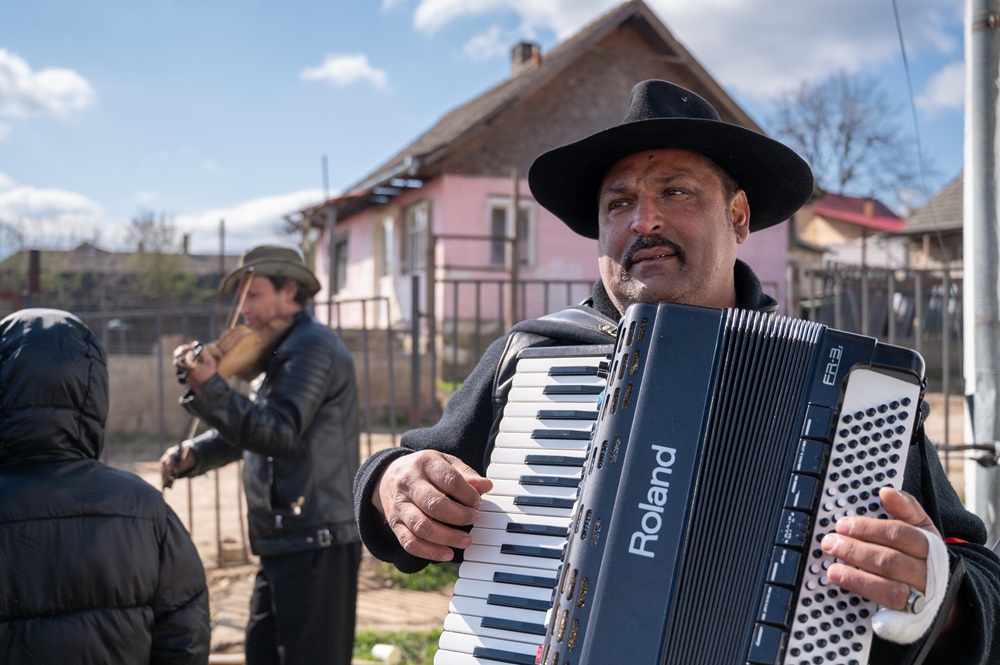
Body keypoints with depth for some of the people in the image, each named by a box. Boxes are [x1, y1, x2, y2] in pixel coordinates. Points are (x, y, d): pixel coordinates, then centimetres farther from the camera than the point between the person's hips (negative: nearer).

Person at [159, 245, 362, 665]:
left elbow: (282, 433, -22)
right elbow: (244, 431, 20)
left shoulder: (313, 346, -11)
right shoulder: (282, 355, 21)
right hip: (283, 545, 10)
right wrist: (193, 454, 3)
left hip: (316, 542, -10)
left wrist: (209, 388, -28)